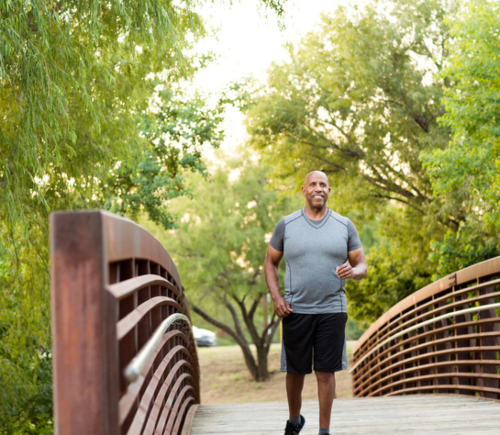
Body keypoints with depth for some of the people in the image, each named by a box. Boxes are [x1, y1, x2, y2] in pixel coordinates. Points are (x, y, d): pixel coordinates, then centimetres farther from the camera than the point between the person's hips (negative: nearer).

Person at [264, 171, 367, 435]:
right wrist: (276, 297, -3)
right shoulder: (286, 225, 4)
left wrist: (352, 271, -16)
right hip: (295, 311, 0)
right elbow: (270, 263, 11)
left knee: (326, 371, -1)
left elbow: (362, 266, 9)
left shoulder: (344, 226, 5)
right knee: (295, 371, 8)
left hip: (332, 311, 0)